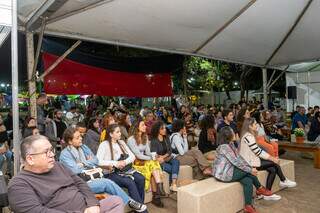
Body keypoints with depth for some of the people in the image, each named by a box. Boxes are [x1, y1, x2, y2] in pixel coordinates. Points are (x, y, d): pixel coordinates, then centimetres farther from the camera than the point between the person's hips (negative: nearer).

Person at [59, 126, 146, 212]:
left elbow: (96, 161, 11)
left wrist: (83, 163, -6)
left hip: (92, 177, 6)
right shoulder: (65, 154, -8)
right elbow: (75, 170, -18)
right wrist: (89, 163, -3)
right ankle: (129, 202, -12)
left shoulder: (83, 147, 12)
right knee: (107, 183, -25)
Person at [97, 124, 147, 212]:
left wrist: (125, 162, -11)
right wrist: (115, 163, -20)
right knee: (130, 182, -30)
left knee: (141, 179, -22)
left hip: (125, 169, 6)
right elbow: (98, 161, -16)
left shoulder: (121, 142, 14)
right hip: (111, 173, -5)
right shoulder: (104, 145, -4)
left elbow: (132, 156, 9)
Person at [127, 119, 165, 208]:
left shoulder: (145, 137, 12)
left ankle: (156, 195, -26)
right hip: (135, 163, -5)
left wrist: (153, 155, -15)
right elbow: (138, 155, -16)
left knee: (154, 164, -26)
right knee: (153, 163, -28)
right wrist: (152, 158, -18)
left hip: (145, 161, 5)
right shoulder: (131, 139, -11)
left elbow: (147, 152, 6)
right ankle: (160, 189, -23)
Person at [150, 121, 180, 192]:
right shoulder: (154, 141, -7)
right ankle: (173, 185, -7)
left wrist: (163, 157, -12)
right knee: (172, 168, -26)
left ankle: (174, 185, -32)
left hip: (167, 159, 5)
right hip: (159, 162, -5)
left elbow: (170, 151, 6)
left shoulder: (166, 139, 11)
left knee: (176, 161, -26)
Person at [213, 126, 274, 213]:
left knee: (248, 181, -8)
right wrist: (250, 170, -15)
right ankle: (259, 188, 7)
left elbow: (239, 158, 4)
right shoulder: (224, 147, -22)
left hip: (228, 171, 9)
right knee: (247, 171, -13)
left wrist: (250, 167, -6)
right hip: (223, 174, -9)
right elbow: (236, 162, -23)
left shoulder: (231, 144, 8)